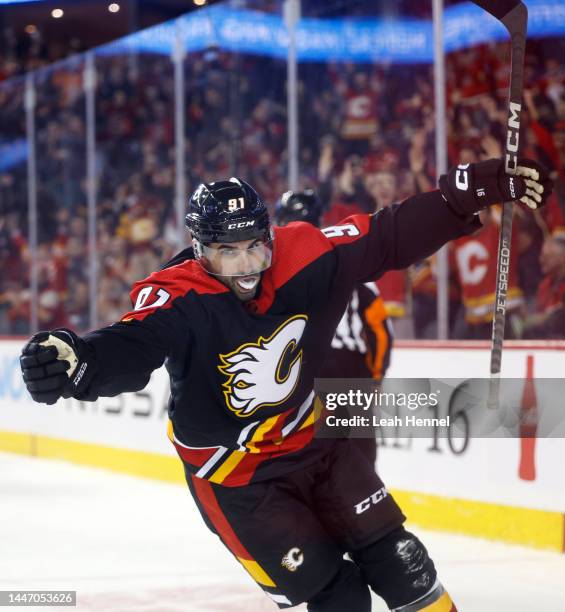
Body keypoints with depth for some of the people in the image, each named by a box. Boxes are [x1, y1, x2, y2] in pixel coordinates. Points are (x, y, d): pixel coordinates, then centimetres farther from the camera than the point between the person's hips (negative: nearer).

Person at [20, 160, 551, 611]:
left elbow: (392, 235, -10)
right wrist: (77, 358, -69)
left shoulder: (301, 258, -16)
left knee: (399, 563, 6)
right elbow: (132, 347, -47)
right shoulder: (178, 300, -28)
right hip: (232, 473, -4)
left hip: (309, 440, 4)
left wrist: (473, 188, -15)